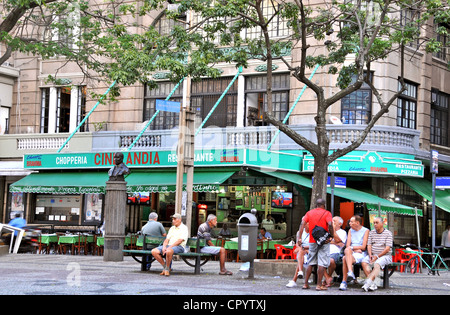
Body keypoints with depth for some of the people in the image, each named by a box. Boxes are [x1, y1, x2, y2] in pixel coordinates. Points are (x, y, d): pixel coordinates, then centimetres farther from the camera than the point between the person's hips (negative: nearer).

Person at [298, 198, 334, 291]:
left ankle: (306, 283, 11)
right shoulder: (327, 213, -2)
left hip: (312, 241, 4)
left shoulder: (309, 212, 9)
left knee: (310, 263, 13)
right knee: (322, 263, -2)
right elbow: (330, 224, -18)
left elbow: (302, 223, -1)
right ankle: (319, 285, -6)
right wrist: (332, 236, -9)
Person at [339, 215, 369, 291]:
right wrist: (356, 249, -7)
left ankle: (344, 282, -34)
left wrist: (352, 247, -3)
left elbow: (363, 247, -4)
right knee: (347, 250, -34)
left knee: (345, 259, -33)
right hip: (351, 253, 4)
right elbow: (347, 245, 9)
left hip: (361, 254, -4)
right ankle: (350, 272, -46)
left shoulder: (366, 231, 3)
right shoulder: (350, 230, 20)